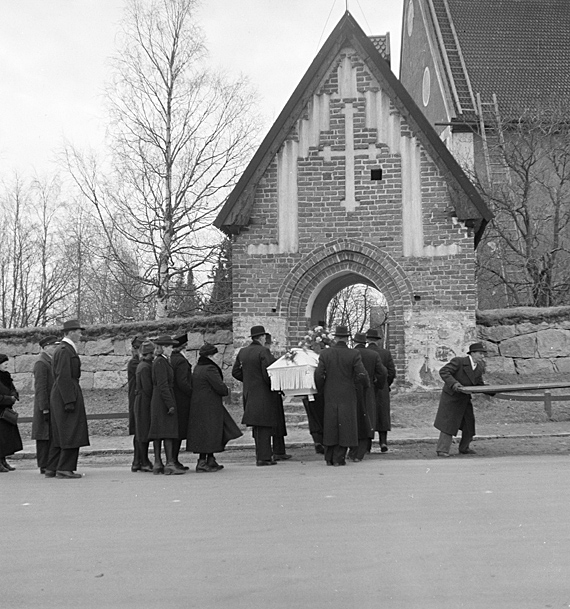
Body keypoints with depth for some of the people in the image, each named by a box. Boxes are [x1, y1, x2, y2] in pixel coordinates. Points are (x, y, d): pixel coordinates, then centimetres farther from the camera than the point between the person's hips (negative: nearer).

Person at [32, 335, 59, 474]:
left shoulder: (49, 362, 18)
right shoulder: (41, 363, -13)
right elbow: (40, 388, -18)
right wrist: (45, 409, -21)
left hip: (53, 406, 9)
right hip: (46, 406, -9)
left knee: (51, 436, 9)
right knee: (44, 436, -5)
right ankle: (44, 466, -1)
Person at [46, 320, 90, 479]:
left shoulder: (61, 349, 18)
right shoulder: (65, 350, -14)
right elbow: (63, 377, -20)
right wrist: (69, 400, -22)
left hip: (59, 396, 10)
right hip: (67, 394, -10)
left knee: (59, 434, 12)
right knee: (72, 433, -6)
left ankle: (51, 469, 15)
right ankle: (65, 469, -4)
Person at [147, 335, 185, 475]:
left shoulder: (158, 361, 17)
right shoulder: (161, 362, -14)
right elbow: (163, 385, -19)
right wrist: (170, 404, -20)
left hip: (157, 402, 10)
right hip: (163, 401, -10)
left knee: (158, 433, 9)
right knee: (168, 432, -9)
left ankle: (158, 464, 12)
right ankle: (170, 464, -9)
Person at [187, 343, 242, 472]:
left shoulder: (197, 368, 13)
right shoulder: (210, 369, -16)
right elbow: (220, 387, -20)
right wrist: (226, 390, 4)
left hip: (198, 405, 9)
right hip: (208, 407, -9)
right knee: (208, 433, -4)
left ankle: (211, 461, 17)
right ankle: (202, 462, -2)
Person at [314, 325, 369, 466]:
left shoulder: (324, 354, -3)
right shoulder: (354, 354, -9)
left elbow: (318, 375, -7)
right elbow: (362, 375, -12)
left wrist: (321, 390, 11)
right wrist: (366, 385, 9)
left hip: (330, 396, 2)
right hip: (347, 396, -2)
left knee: (330, 426, 11)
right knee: (345, 426, 6)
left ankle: (329, 458, 15)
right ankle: (339, 458, 3)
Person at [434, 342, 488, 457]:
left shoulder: (480, 367, 4)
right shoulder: (458, 362, -17)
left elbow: (479, 384, 13)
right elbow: (443, 372, -22)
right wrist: (453, 383, -34)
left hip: (465, 399, 7)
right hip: (451, 397, -7)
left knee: (469, 424, 7)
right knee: (448, 423, -6)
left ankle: (464, 448, 26)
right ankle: (442, 450, 1)